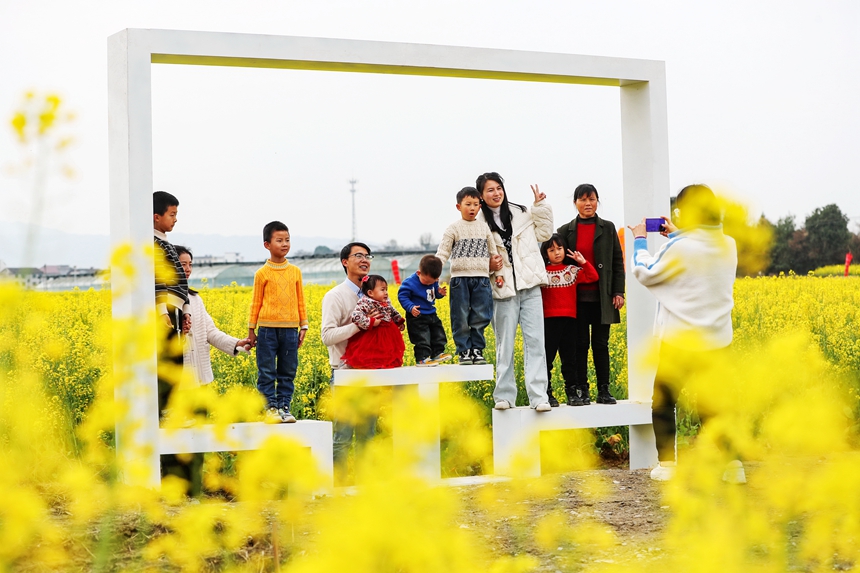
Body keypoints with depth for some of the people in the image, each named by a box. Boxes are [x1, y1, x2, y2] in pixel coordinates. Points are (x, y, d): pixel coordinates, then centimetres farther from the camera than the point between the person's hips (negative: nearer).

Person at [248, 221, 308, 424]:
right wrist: (251, 329, 3)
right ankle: (271, 407, 6)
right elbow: (256, 302, 4)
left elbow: (300, 301, 12)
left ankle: (284, 407, 12)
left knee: (288, 372, 6)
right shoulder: (262, 274, 0)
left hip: (290, 329, 3)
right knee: (267, 372, -1)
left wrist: (303, 326, 9)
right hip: (268, 328, -3)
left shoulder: (295, 272, 8)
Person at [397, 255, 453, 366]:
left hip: (431, 315, 7)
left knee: (438, 334, 15)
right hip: (417, 316, -7)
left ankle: (437, 353, 29)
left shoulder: (433, 281, 1)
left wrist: (439, 292, -7)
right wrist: (410, 307, -30)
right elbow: (402, 296, -17)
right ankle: (422, 359, -2)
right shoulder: (409, 283, -20)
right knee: (422, 338, -9)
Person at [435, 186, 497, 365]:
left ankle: (477, 350, 10)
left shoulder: (484, 228, 11)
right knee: (461, 318, -1)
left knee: (481, 317, -1)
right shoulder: (454, 229, 3)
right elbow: (442, 252, -1)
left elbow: (493, 252, 18)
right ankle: (464, 351, 7)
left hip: (481, 278, 2)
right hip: (460, 278, -2)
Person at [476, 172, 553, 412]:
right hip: (502, 289, -2)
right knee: (505, 344, 3)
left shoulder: (520, 213, 9)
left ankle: (539, 397, -6)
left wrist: (540, 207, 6)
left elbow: (544, 234, 16)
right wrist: (488, 266, -15)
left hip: (529, 286, 2)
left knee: (535, 340, -5)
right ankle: (504, 396, 13)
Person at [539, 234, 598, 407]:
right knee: (547, 358, -1)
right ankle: (546, 394, 3)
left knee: (569, 358, 9)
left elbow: (593, 277, 7)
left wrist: (583, 262, 0)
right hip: (549, 320, -3)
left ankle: (572, 393, 14)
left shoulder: (573, 271, 10)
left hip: (569, 319, 3)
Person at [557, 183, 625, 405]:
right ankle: (581, 391, 4)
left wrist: (618, 292, 0)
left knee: (600, 343, 4)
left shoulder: (608, 228, 7)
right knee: (580, 344, 0)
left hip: (602, 297, 0)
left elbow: (617, 261, 7)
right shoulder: (566, 231, 6)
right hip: (577, 297, 0)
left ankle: (604, 390, 8)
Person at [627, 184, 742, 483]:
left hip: (681, 340, -5)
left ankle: (667, 465, 8)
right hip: (717, 340, 5)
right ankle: (731, 464, 4)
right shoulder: (729, 245, 1)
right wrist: (676, 235, 23)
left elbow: (645, 274, -5)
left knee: (663, 403, 11)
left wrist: (640, 240, 9)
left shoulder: (680, 248, -18)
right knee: (713, 404, 14)